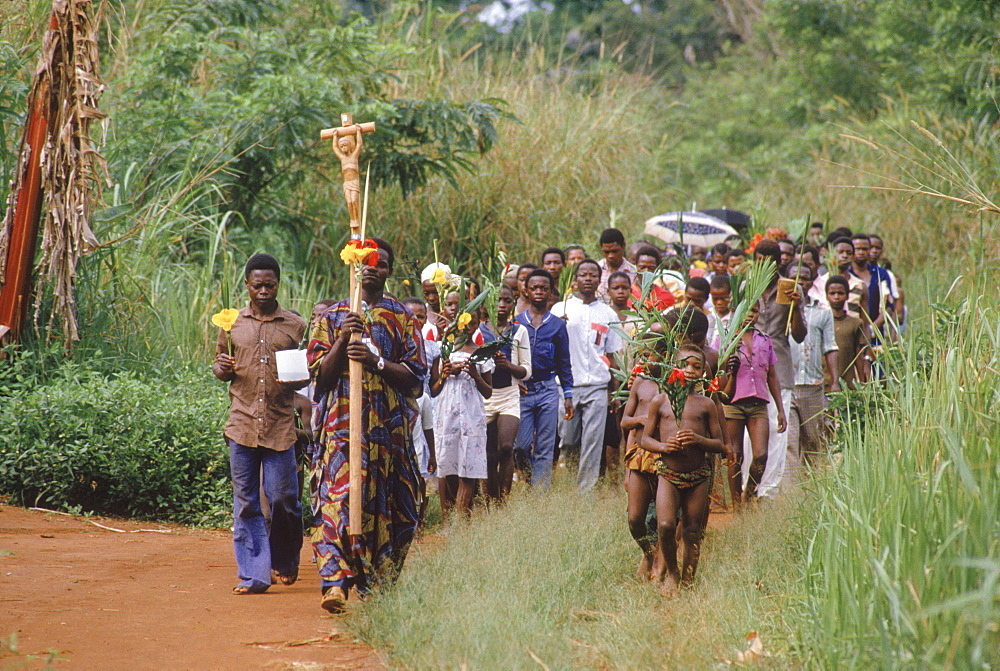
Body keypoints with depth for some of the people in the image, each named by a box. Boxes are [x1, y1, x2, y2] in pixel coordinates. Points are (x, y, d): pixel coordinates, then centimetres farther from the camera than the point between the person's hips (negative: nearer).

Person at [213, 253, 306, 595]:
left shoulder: (296, 326, 6)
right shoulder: (232, 323, 9)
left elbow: (307, 376, 12)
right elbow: (219, 367, 18)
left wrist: (296, 379, -11)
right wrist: (222, 369, -6)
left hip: (280, 427, -1)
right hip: (242, 425, 1)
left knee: (283, 499, -1)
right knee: (246, 504, 1)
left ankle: (285, 562, 23)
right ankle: (253, 575, 5)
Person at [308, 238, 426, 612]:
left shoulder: (401, 317, 10)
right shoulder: (333, 316, 10)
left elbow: (415, 374, 1)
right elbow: (319, 374, 3)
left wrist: (376, 362, -14)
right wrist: (343, 339, -12)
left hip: (389, 427, 1)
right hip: (341, 423, -1)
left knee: (386, 505, 3)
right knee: (337, 498, -16)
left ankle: (377, 582, 13)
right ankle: (335, 581, -25)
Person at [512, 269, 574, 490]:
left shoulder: (557, 325, 8)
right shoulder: (516, 322, 7)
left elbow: (564, 362, 11)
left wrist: (568, 395, 6)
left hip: (548, 390, 0)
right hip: (522, 389, 0)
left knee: (545, 450, 0)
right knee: (521, 447, -3)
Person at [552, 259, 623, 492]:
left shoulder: (608, 314, 12)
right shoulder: (561, 309, 6)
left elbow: (611, 355, 14)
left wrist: (614, 393, 11)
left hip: (597, 386, 1)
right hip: (567, 385, -1)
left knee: (593, 443, -4)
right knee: (566, 440, -2)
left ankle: (586, 492, -1)